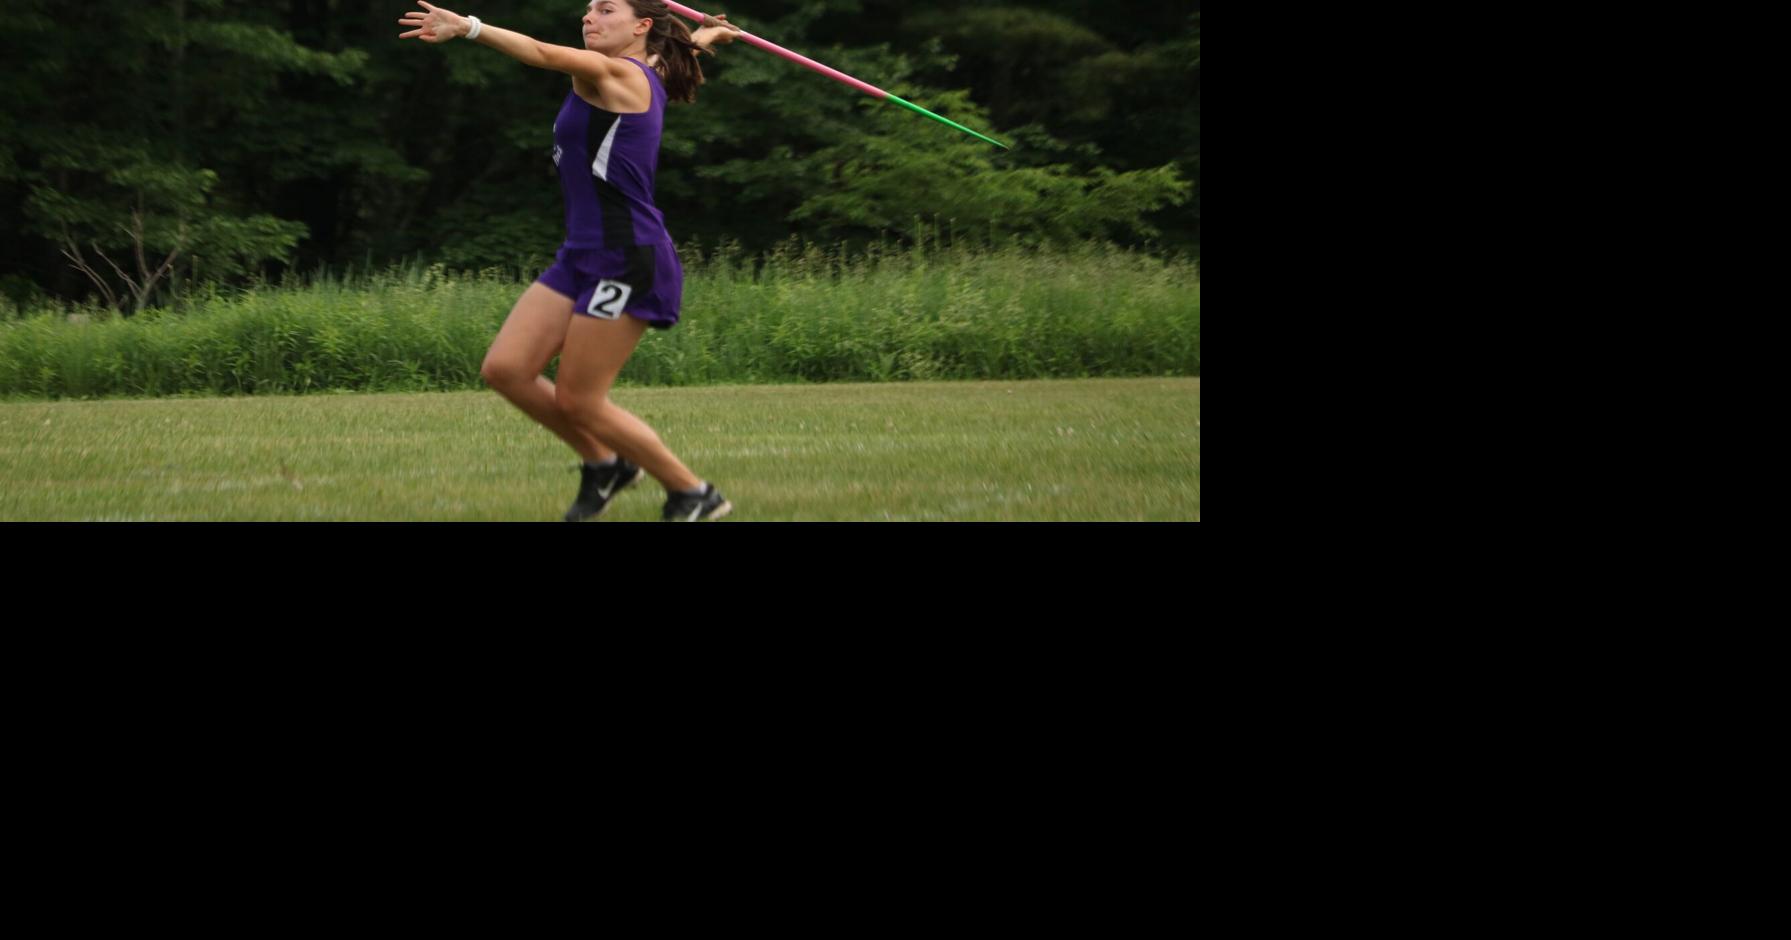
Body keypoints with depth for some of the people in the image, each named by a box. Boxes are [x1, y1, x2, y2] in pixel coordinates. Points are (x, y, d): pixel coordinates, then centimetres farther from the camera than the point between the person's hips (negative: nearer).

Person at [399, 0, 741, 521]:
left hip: (626, 262, -9)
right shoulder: (645, 74, 16)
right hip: (583, 258, 9)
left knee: (578, 401, -4)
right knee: (505, 369, 1)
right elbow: (672, 48, 41)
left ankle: (694, 494, 11)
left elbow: (544, 54, -26)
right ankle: (603, 463, 19)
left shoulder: (618, 75, -10)